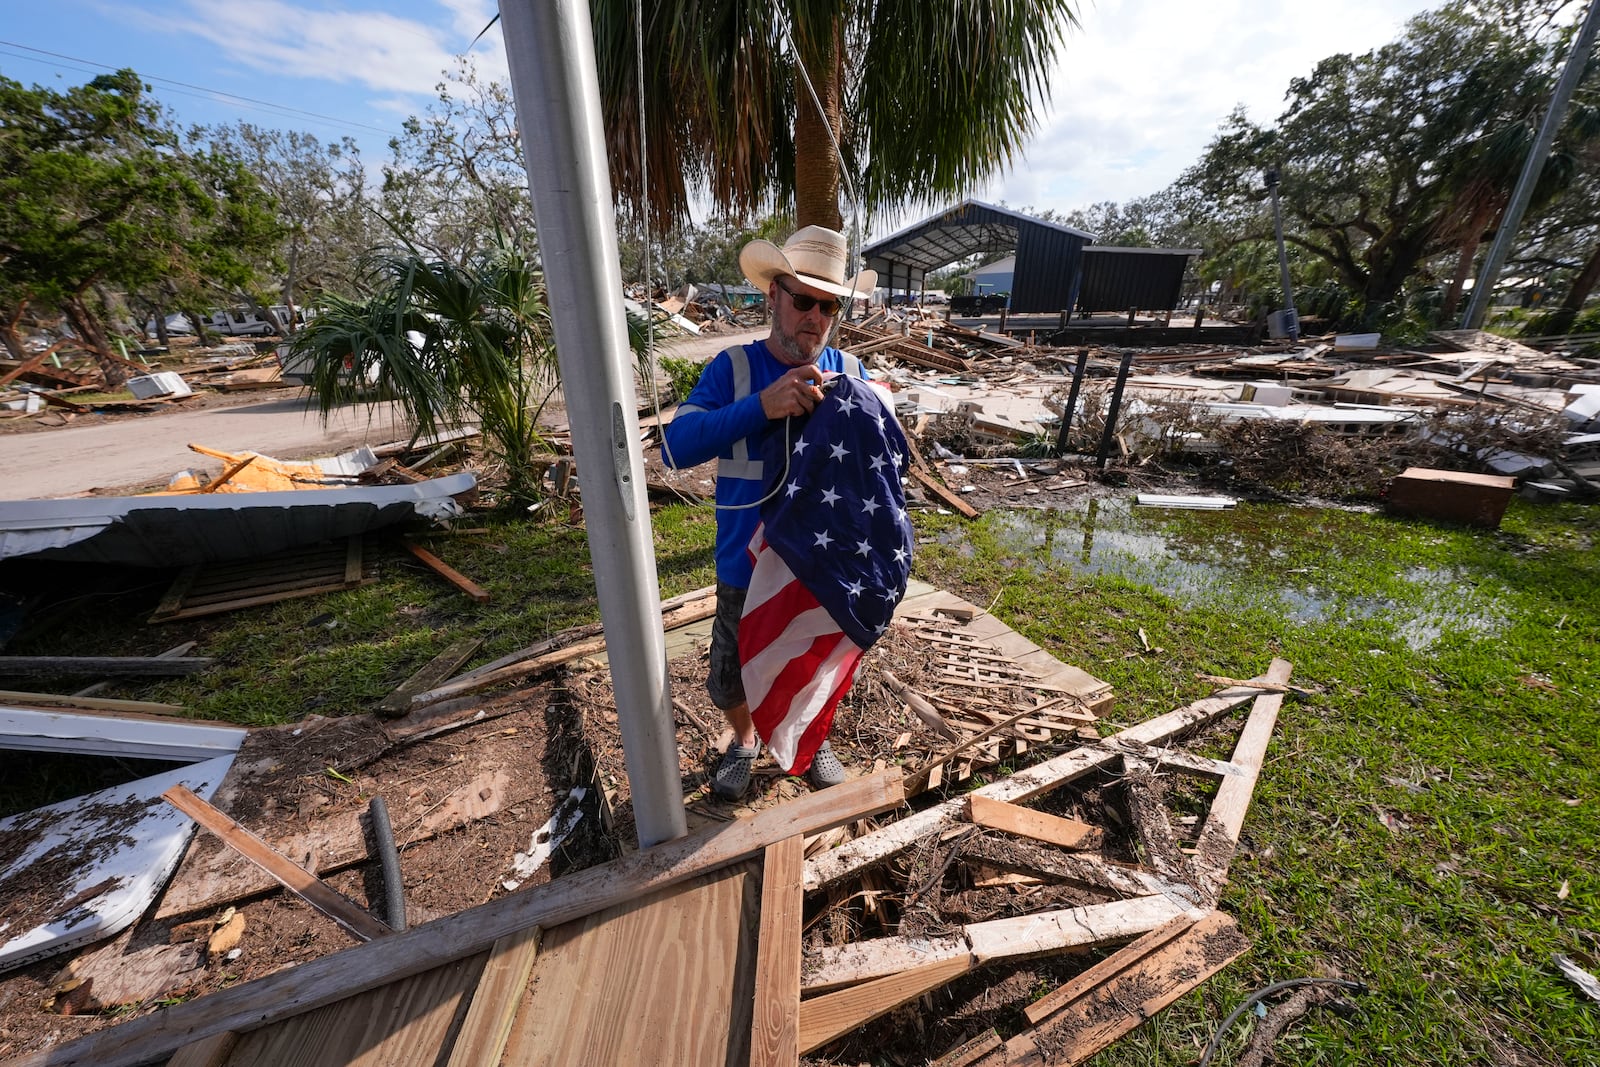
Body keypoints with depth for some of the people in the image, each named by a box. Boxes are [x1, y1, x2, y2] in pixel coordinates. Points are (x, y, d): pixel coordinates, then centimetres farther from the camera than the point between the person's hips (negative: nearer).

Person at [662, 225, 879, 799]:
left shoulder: (850, 371, -3)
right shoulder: (733, 369, -11)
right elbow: (677, 445, -24)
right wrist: (761, 405, -37)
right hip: (750, 566, -1)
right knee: (734, 674, 17)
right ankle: (744, 741, 51)